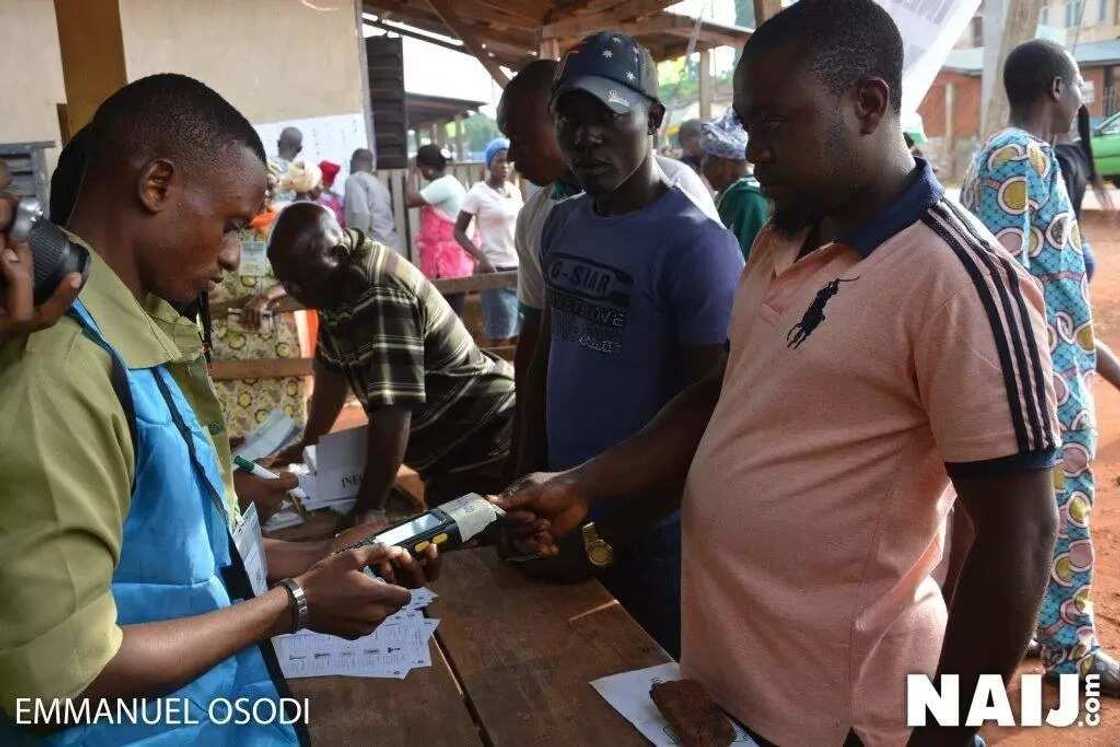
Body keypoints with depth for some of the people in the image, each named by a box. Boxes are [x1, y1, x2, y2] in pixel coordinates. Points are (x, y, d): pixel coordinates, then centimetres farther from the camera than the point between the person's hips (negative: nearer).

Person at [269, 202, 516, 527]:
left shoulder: (379, 294, -28)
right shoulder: (339, 284, 2)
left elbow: (392, 410, -31)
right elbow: (332, 367, 12)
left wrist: (367, 508, -28)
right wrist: (308, 445, 17)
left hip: (485, 445, -9)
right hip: (447, 450, 9)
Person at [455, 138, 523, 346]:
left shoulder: (515, 190, 10)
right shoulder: (478, 193, -7)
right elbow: (459, 231, -6)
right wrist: (481, 257, -19)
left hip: (519, 268, 6)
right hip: (496, 269, -6)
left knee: (519, 332, 9)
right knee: (499, 336, -4)